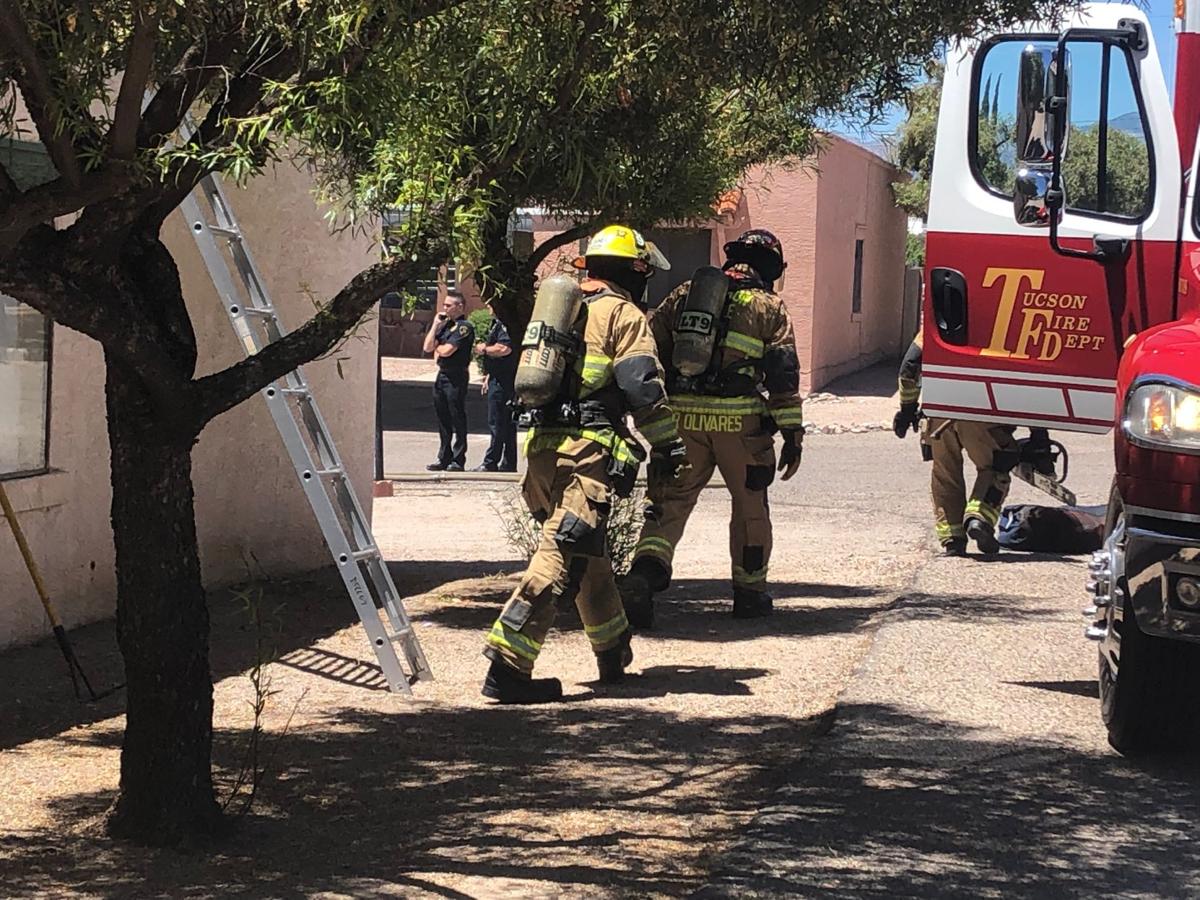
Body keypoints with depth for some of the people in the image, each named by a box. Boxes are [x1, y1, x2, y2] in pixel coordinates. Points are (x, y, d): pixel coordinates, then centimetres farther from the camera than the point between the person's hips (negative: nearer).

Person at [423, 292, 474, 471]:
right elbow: (428, 347, 9)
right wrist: (435, 325, 4)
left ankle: (458, 461, 1)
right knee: (442, 418, 11)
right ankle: (444, 458, 18)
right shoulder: (445, 325, 16)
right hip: (442, 374, 8)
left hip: (456, 377, -8)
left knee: (457, 419, -3)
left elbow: (447, 350, -18)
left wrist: (437, 347, 3)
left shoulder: (464, 327, -10)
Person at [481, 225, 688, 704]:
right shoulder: (623, 315, -2)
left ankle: (614, 651, 35)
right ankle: (508, 663, -20)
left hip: (543, 445, 9)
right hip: (587, 451, -9)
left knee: (589, 551, 22)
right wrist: (667, 446, -4)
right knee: (563, 557, -12)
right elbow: (644, 388, -11)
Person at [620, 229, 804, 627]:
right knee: (750, 506, 15)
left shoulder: (685, 294, 15)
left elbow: (650, 348, 12)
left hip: (683, 416, 2)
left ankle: (645, 571, -19)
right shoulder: (769, 308, 6)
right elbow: (784, 376, 0)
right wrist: (792, 436, 2)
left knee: (670, 502, 5)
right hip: (739, 421, -2)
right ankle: (749, 591, 23)